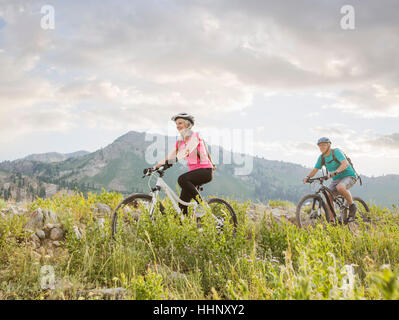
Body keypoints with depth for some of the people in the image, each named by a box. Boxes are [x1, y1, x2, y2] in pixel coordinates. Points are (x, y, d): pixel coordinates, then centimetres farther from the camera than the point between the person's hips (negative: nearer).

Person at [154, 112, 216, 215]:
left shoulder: (195, 136, -8)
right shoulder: (180, 142, 13)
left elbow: (187, 150, -25)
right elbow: (170, 156, 10)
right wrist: (155, 166, -2)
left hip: (205, 171, -7)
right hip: (193, 171, 7)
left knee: (182, 179, -32)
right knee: (182, 202, -4)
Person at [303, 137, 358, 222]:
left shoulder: (336, 152, -17)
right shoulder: (322, 157, 2)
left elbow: (345, 163, -31)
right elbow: (315, 170, 1)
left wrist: (335, 172, -48)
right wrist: (307, 177, -19)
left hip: (349, 176, -6)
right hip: (336, 179, 6)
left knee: (340, 187, -38)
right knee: (327, 195, -15)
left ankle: (352, 206, -15)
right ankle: (331, 220, -9)